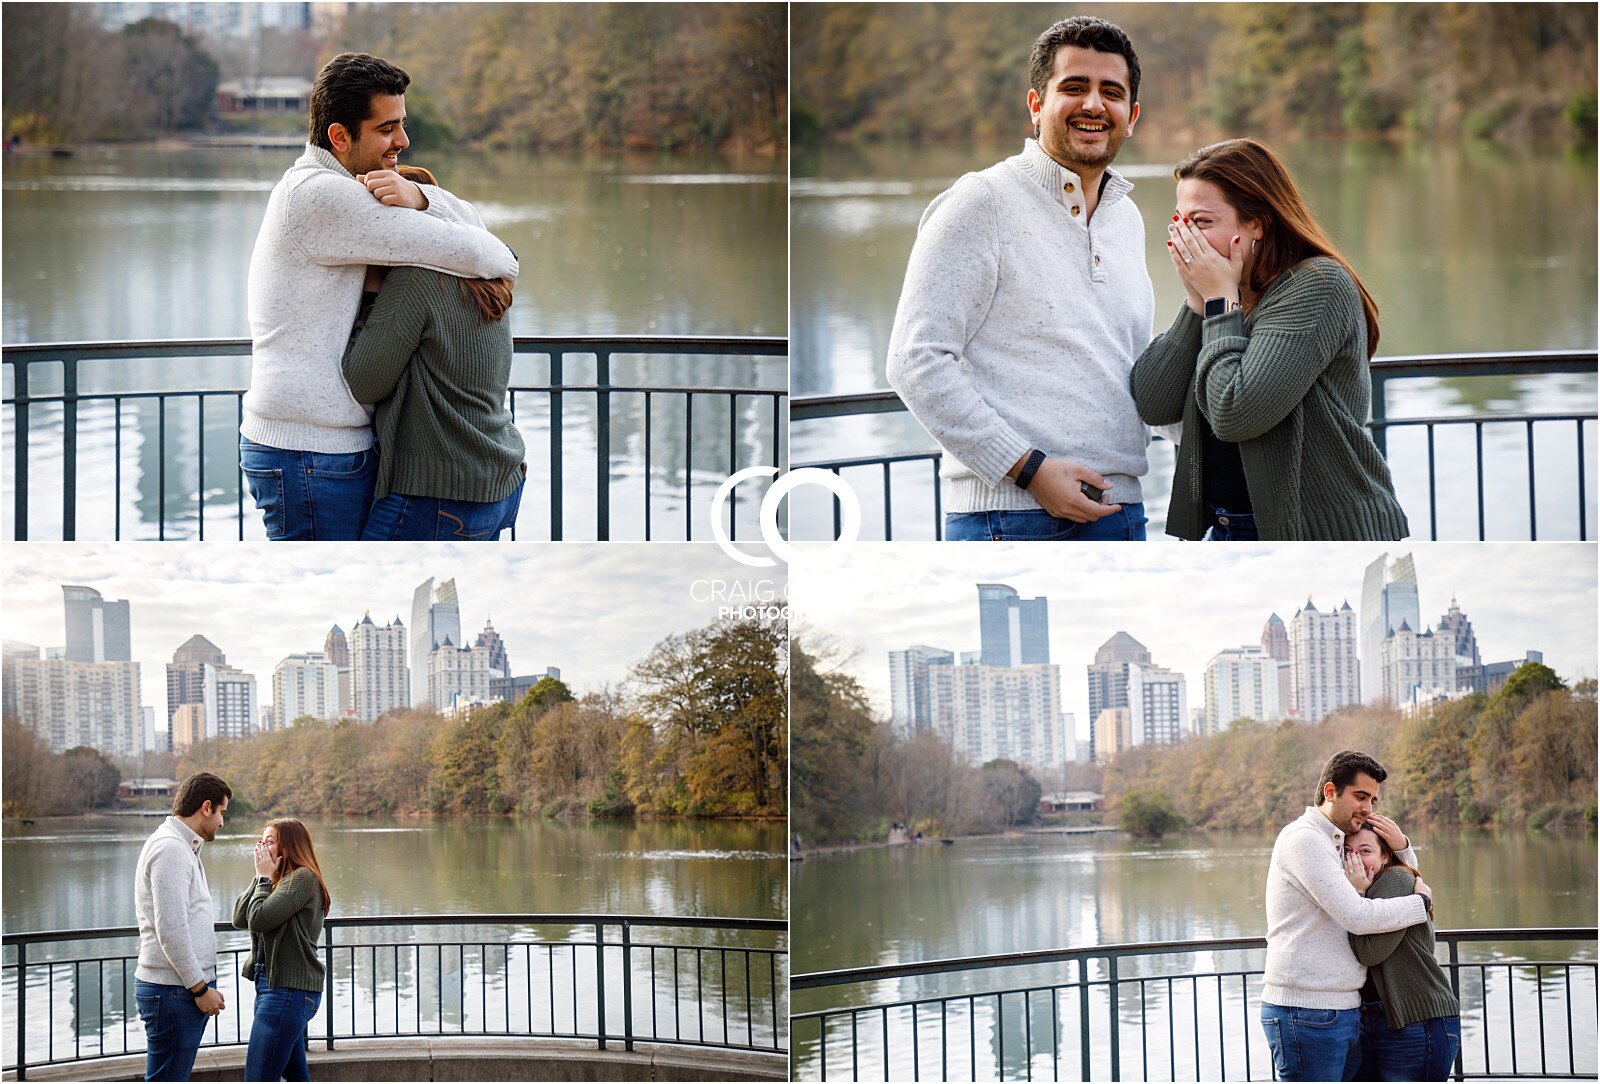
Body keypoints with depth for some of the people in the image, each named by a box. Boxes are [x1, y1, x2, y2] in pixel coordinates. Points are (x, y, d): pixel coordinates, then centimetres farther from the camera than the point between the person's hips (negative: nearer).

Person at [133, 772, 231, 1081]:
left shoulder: (182, 847, 19)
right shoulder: (170, 848, -15)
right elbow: (170, 930, -21)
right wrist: (200, 987, -17)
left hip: (187, 989, 11)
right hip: (174, 990, -11)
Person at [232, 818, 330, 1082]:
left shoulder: (302, 878, -11)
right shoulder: (280, 881, 17)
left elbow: (259, 919, -20)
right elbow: (239, 919, 8)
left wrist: (264, 877, -6)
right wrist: (260, 877, 3)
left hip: (289, 989, -10)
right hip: (272, 986, 10)